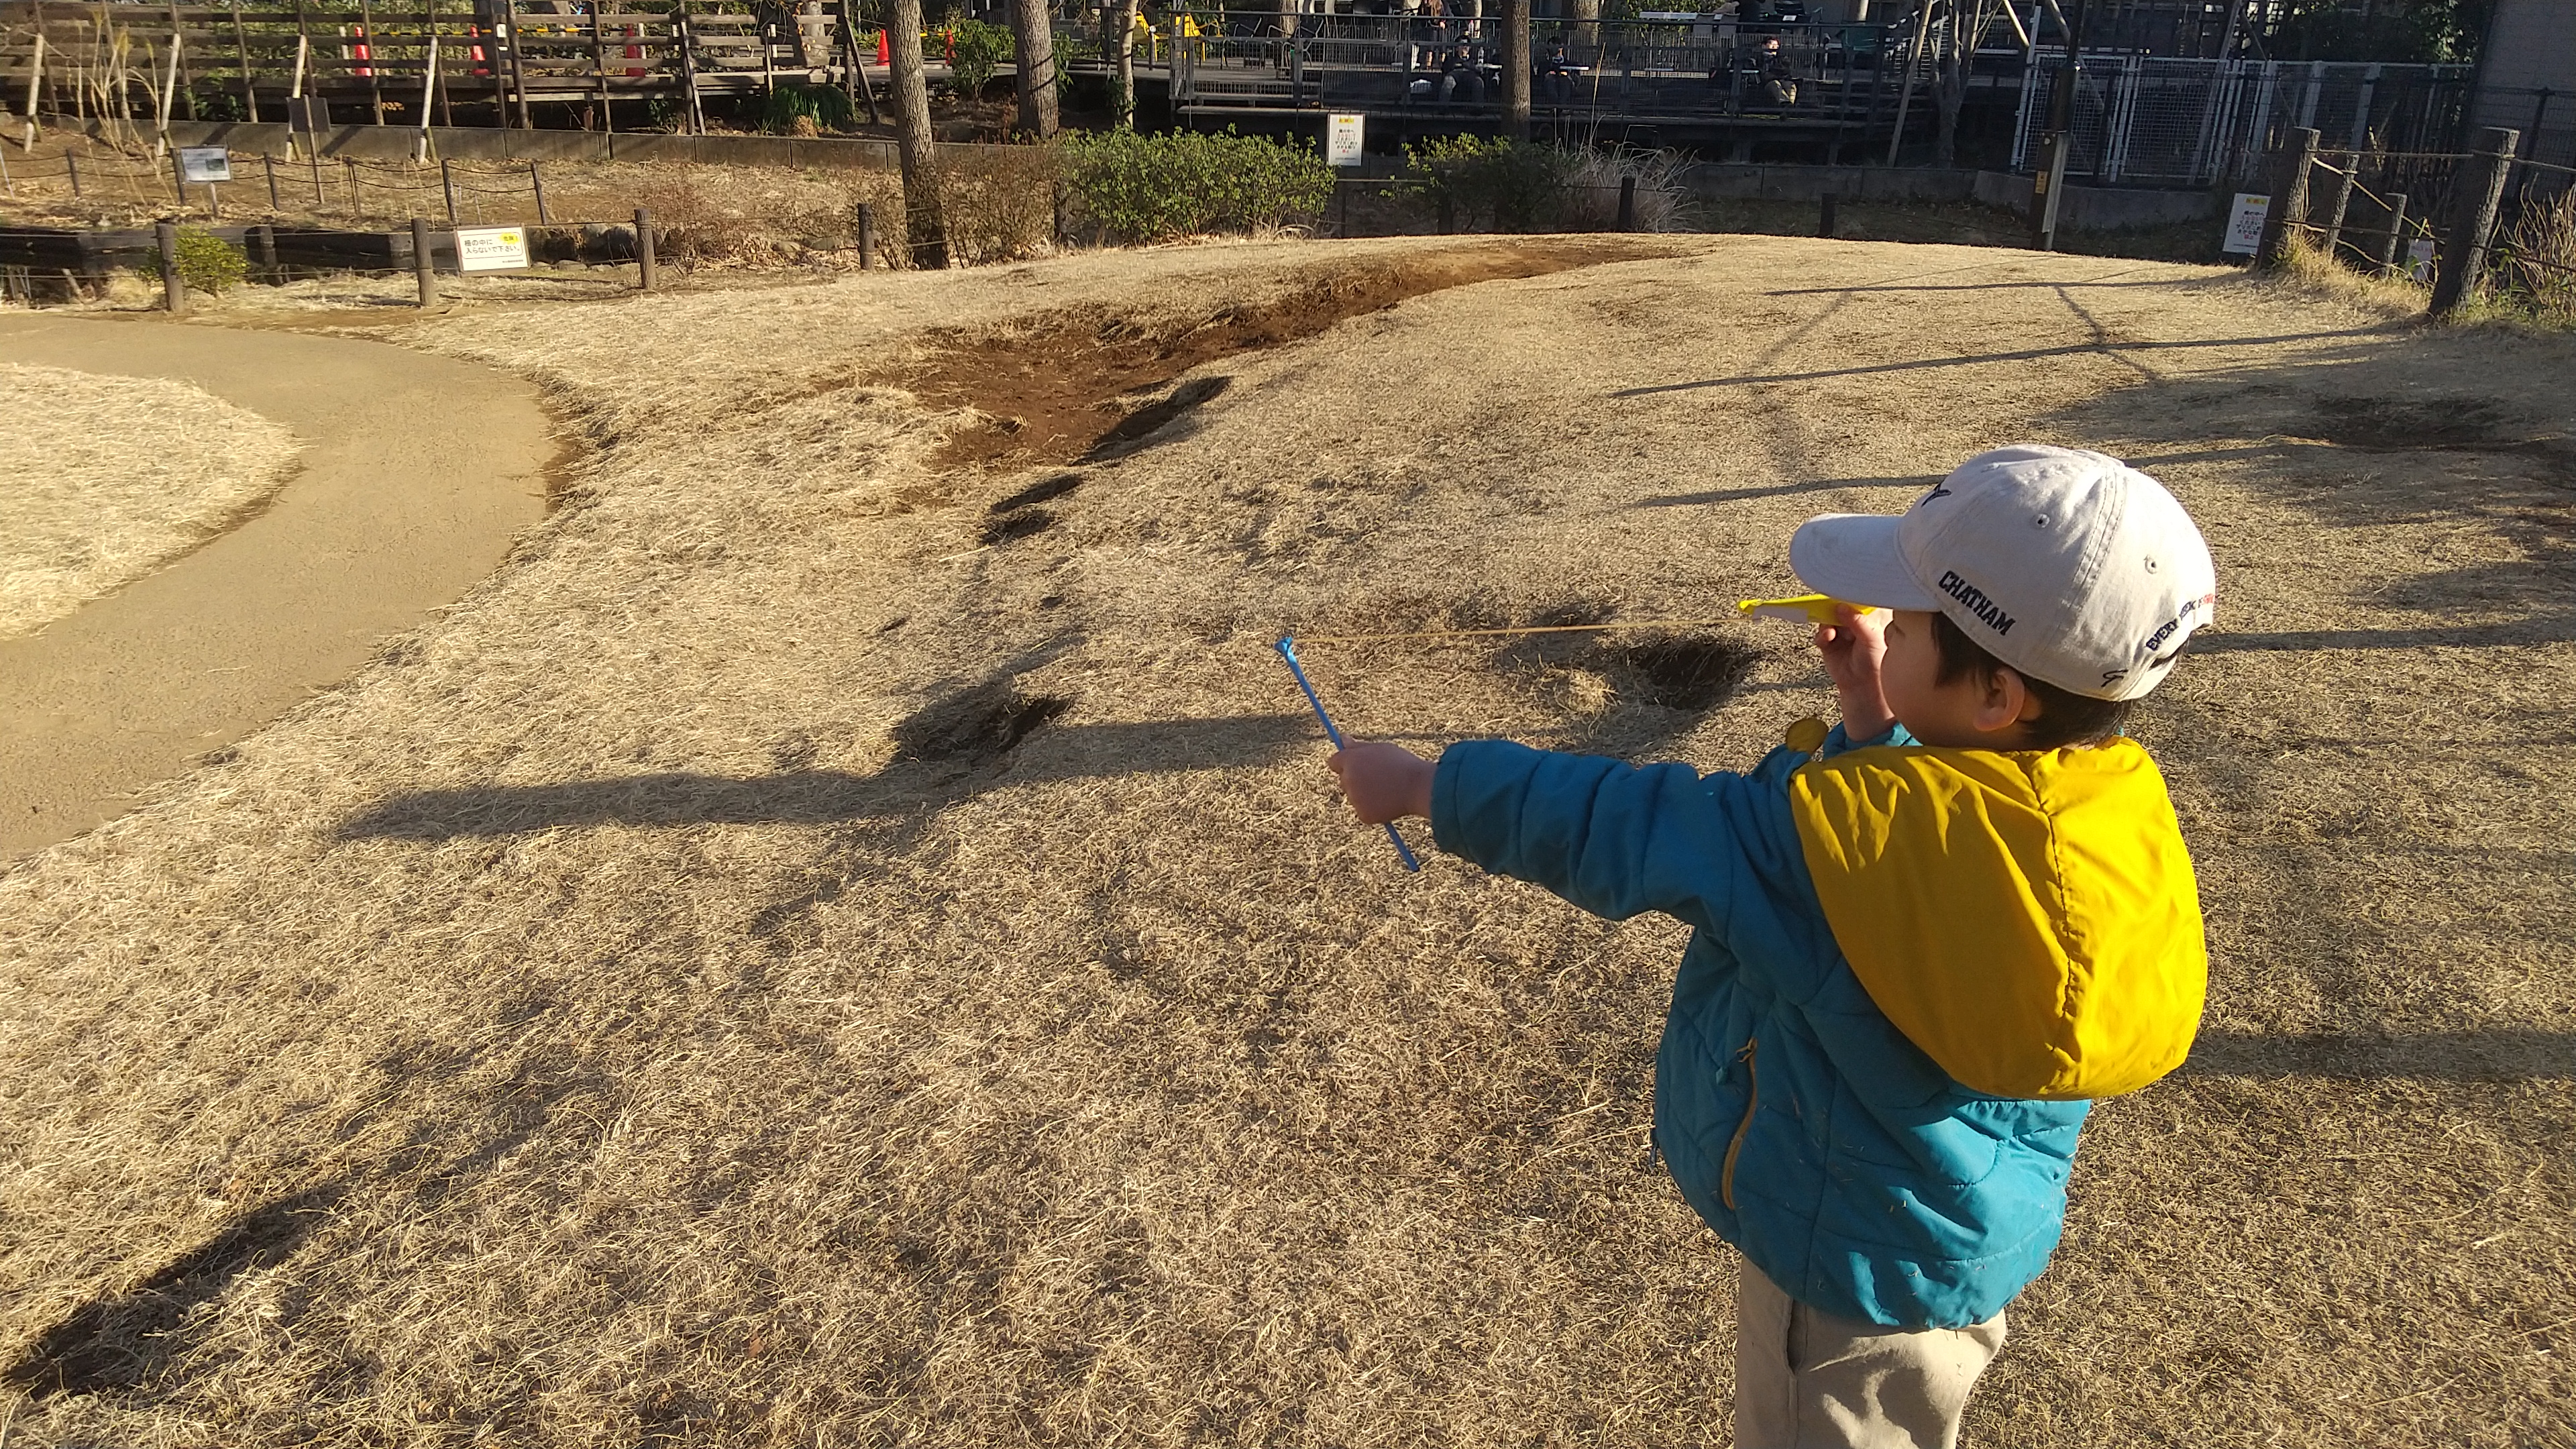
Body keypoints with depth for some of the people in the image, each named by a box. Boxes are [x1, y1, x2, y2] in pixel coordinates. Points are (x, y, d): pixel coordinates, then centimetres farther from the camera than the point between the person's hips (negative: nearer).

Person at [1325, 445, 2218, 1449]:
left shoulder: (1848, 836, -37)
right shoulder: (2110, 807, -15)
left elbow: (1623, 830, -25)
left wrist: (1419, 784, -12)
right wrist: (1879, 725, -7)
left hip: (1858, 1275, -6)